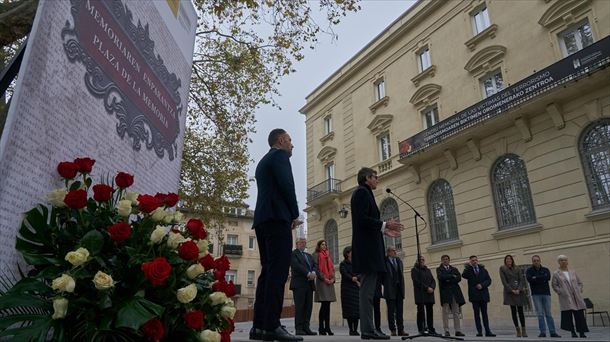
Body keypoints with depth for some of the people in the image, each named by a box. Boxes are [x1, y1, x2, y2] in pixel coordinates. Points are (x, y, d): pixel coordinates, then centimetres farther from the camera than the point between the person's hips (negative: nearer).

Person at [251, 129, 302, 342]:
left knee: (268, 271, 7)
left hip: (262, 220, 9)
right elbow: (286, 185, -12)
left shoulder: (263, 161, 28)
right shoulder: (279, 155, 1)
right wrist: (295, 214, -3)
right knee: (278, 272, -12)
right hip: (277, 218, -9)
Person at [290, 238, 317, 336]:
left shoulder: (309, 255, 25)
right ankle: (298, 329, -3)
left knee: (308, 306, 1)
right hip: (299, 283, -6)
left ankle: (306, 328, 4)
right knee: (299, 306, -6)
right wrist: (308, 274, -16)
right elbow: (296, 265, -11)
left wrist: (313, 272, -10)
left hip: (309, 284, 6)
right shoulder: (293, 253, 3)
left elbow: (314, 266, 13)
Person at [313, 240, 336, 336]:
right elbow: (316, 268, -8)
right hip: (321, 282, -6)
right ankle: (321, 328, -3)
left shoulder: (328, 255, 21)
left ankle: (327, 328, 8)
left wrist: (333, 278, 2)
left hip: (330, 282, 6)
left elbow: (332, 268, 18)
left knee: (327, 305, 5)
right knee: (324, 305, -9)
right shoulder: (316, 255, 2)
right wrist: (324, 278, -14)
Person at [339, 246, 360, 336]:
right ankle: (351, 330, 0)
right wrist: (353, 279, -20)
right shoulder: (343, 264, 3)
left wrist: (357, 279, -14)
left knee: (356, 308, -2)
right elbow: (345, 274, -10)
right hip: (347, 288, -4)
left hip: (356, 288, 4)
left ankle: (355, 329, 2)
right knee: (349, 309, -5)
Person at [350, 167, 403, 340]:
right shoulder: (362, 192, -6)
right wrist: (384, 224, -9)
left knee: (368, 289, 9)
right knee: (367, 289, -9)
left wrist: (383, 230, 18)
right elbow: (362, 219, -17)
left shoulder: (364, 193, 24)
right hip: (367, 248, -10)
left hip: (368, 249, 10)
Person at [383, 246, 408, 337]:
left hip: (399, 288, 6)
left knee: (400, 311, 8)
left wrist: (402, 287, 8)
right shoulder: (385, 261, -6)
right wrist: (386, 284, -6)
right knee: (391, 311, 1)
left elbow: (401, 274, 14)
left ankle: (401, 330, 13)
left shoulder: (399, 261, 14)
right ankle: (393, 330, 6)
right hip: (390, 289, -5)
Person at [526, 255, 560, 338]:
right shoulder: (529, 270, 6)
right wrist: (542, 279, -9)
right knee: (540, 314, -2)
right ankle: (543, 332, 1)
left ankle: (553, 332, 6)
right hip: (536, 294, -1)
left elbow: (548, 277, -10)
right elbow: (529, 279, -12)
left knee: (549, 314, 2)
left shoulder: (545, 270, 10)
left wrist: (536, 278, -9)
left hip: (546, 293, 1)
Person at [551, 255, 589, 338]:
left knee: (580, 315, 0)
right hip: (566, 298, -3)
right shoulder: (556, 274, 3)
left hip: (577, 297, 4)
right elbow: (554, 285, 1)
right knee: (568, 315, -6)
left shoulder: (573, 273, 15)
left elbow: (580, 283, 20)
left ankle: (582, 332, 6)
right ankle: (573, 332, 3)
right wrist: (561, 292, -10)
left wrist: (579, 291, 5)